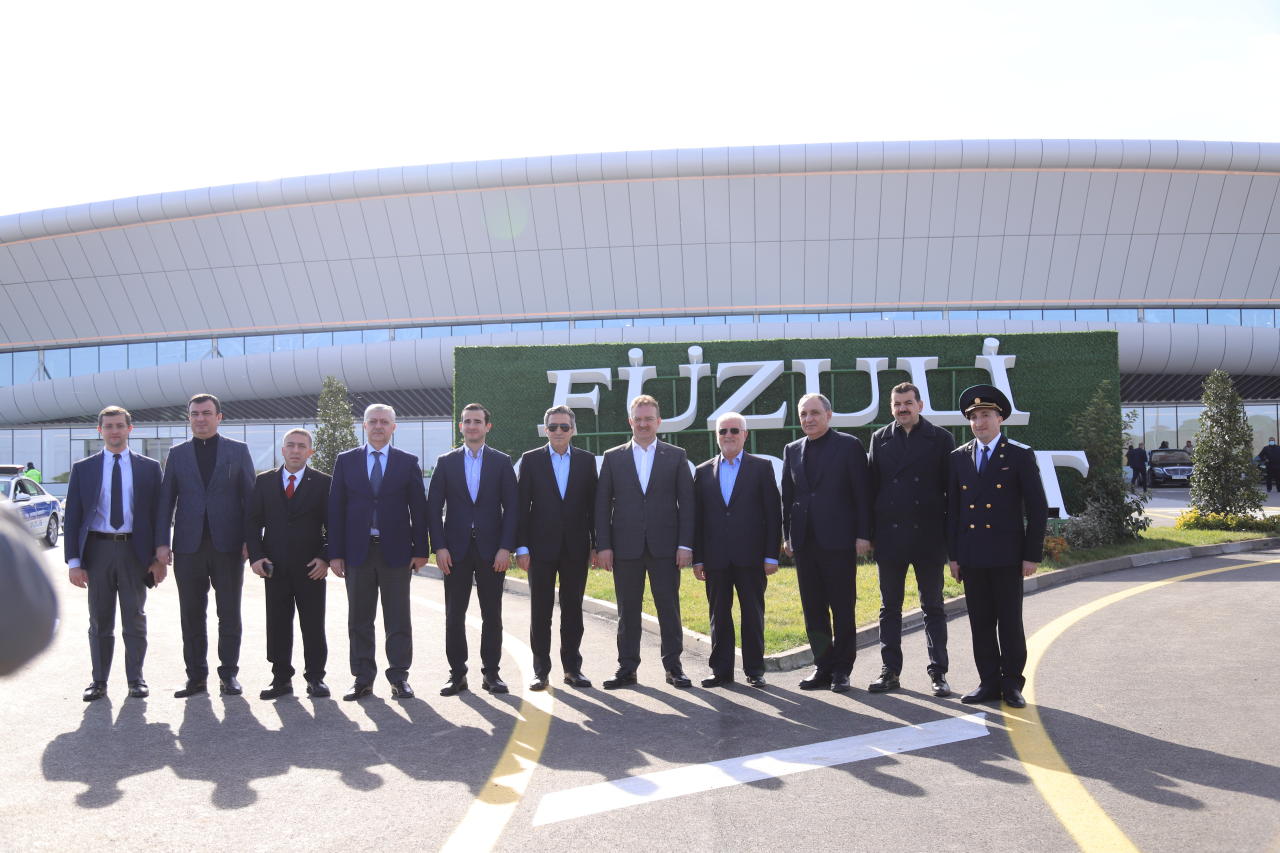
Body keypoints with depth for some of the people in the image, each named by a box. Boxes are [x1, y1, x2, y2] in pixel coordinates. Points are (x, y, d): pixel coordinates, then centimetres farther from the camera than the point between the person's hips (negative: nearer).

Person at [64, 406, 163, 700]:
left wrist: (160, 557, -2)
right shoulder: (83, 468, 6)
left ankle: (136, 679, 15)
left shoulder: (149, 468, 5)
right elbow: (72, 517, 3)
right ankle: (99, 681, 17)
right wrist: (73, 561, -4)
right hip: (97, 549, 1)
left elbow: (159, 513, 5)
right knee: (100, 620, 7)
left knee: (135, 618, 5)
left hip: (134, 549, 0)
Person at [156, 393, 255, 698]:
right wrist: (162, 542, 0)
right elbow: (166, 499, 8)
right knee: (192, 615, 6)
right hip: (188, 546, 2)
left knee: (229, 614, 2)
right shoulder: (177, 453, 10)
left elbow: (250, 496, 3)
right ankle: (196, 676, 14)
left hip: (228, 545, -2)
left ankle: (229, 674, 11)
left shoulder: (238, 451, 6)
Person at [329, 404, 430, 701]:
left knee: (398, 619, 3)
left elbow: (418, 508, 4)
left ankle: (399, 677, 11)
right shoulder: (345, 461, 7)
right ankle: (363, 679, 14)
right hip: (357, 551, 1)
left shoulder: (408, 462, 5)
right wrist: (335, 553, -2)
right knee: (359, 619, 6)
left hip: (395, 551, -1)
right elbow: (335, 509, 5)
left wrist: (420, 550, -2)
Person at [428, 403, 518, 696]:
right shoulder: (446, 462, 7)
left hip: (491, 549, 0)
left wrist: (506, 547, -7)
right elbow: (434, 507, 4)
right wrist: (439, 547, -6)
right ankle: (457, 674, 11)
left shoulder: (502, 462, 5)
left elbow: (511, 507, 1)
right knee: (454, 615, 3)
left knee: (492, 614, 4)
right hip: (456, 550, 1)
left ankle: (491, 672, 13)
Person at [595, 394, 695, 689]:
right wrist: (603, 546, -2)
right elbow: (602, 505, 6)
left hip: (665, 546, -1)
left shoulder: (676, 456, 7)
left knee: (669, 607, 2)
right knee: (627, 610, 5)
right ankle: (627, 668, 13)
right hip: (626, 546, 1)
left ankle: (673, 667, 11)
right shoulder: (613, 457, 8)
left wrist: (685, 544, -5)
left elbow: (687, 502, 3)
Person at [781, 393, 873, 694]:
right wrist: (787, 535, 9)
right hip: (804, 542, 5)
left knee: (842, 609, 3)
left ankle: (841, 669, 11)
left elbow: (862, 494, -4)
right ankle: (823, 666, 17)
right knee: (813, 609, 8)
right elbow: (787, 497, 14)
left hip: (838, 541, -4)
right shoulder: (792, 450, 12)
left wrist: (863, 534, -9)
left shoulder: (849, 446, -1)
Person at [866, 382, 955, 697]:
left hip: (928, 536, -2)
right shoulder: (879, 439, 8)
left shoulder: (941, 439, 1)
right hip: (889, 536, 2)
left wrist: (951, 533, -4)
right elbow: (872, 485, 7)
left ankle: (938, 673, 13)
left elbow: (951, 488, 1)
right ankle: (890, 671, 17)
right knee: (889, 607, 9)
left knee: (933, 607, 6)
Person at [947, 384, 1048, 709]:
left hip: (1007, 555, -3)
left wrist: (1032, 555, -7)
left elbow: (1037, 509, -3)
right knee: (980, 623, 8)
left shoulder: (1020, 455, -2)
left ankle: (1012, 684, 14)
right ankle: (989, 683, 16)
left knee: (1010, 622, 3)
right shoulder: (959, 457, 9)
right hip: (971, 557, 4)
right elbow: (953, 509, 11)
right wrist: (953, 555, 6)